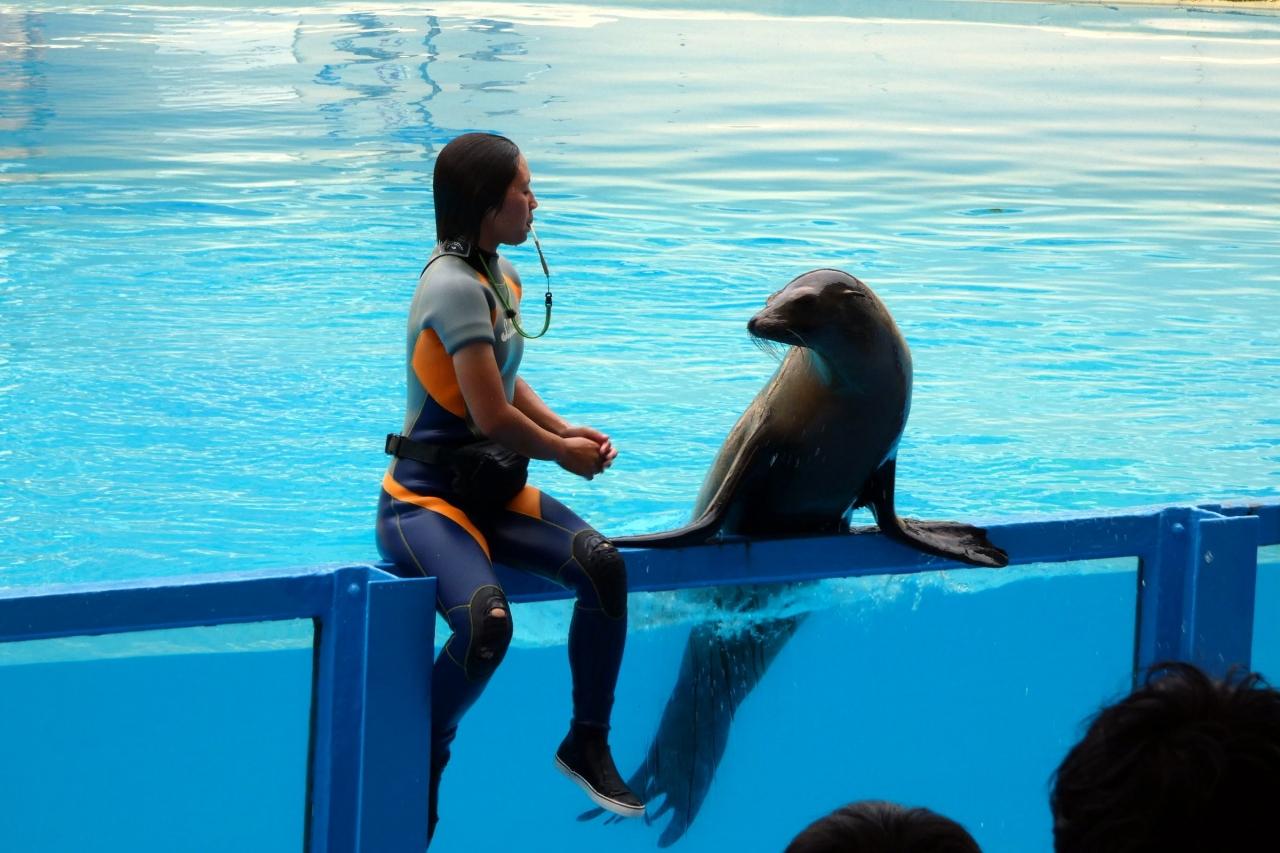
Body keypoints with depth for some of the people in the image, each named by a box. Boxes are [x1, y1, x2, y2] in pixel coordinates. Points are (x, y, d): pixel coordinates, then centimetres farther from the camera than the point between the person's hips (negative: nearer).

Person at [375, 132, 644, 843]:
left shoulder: (500, 276, 10)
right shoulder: (456, 287, -19)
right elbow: (492, 415, -21)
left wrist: (565, 429, 6)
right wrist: (563, 452, -4)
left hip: (492, 488, 8)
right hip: (426, 498, -8)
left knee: (603, 564, -17)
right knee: (487, 620, -33)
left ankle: (588, 744, -2)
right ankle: (422, 766, -6)